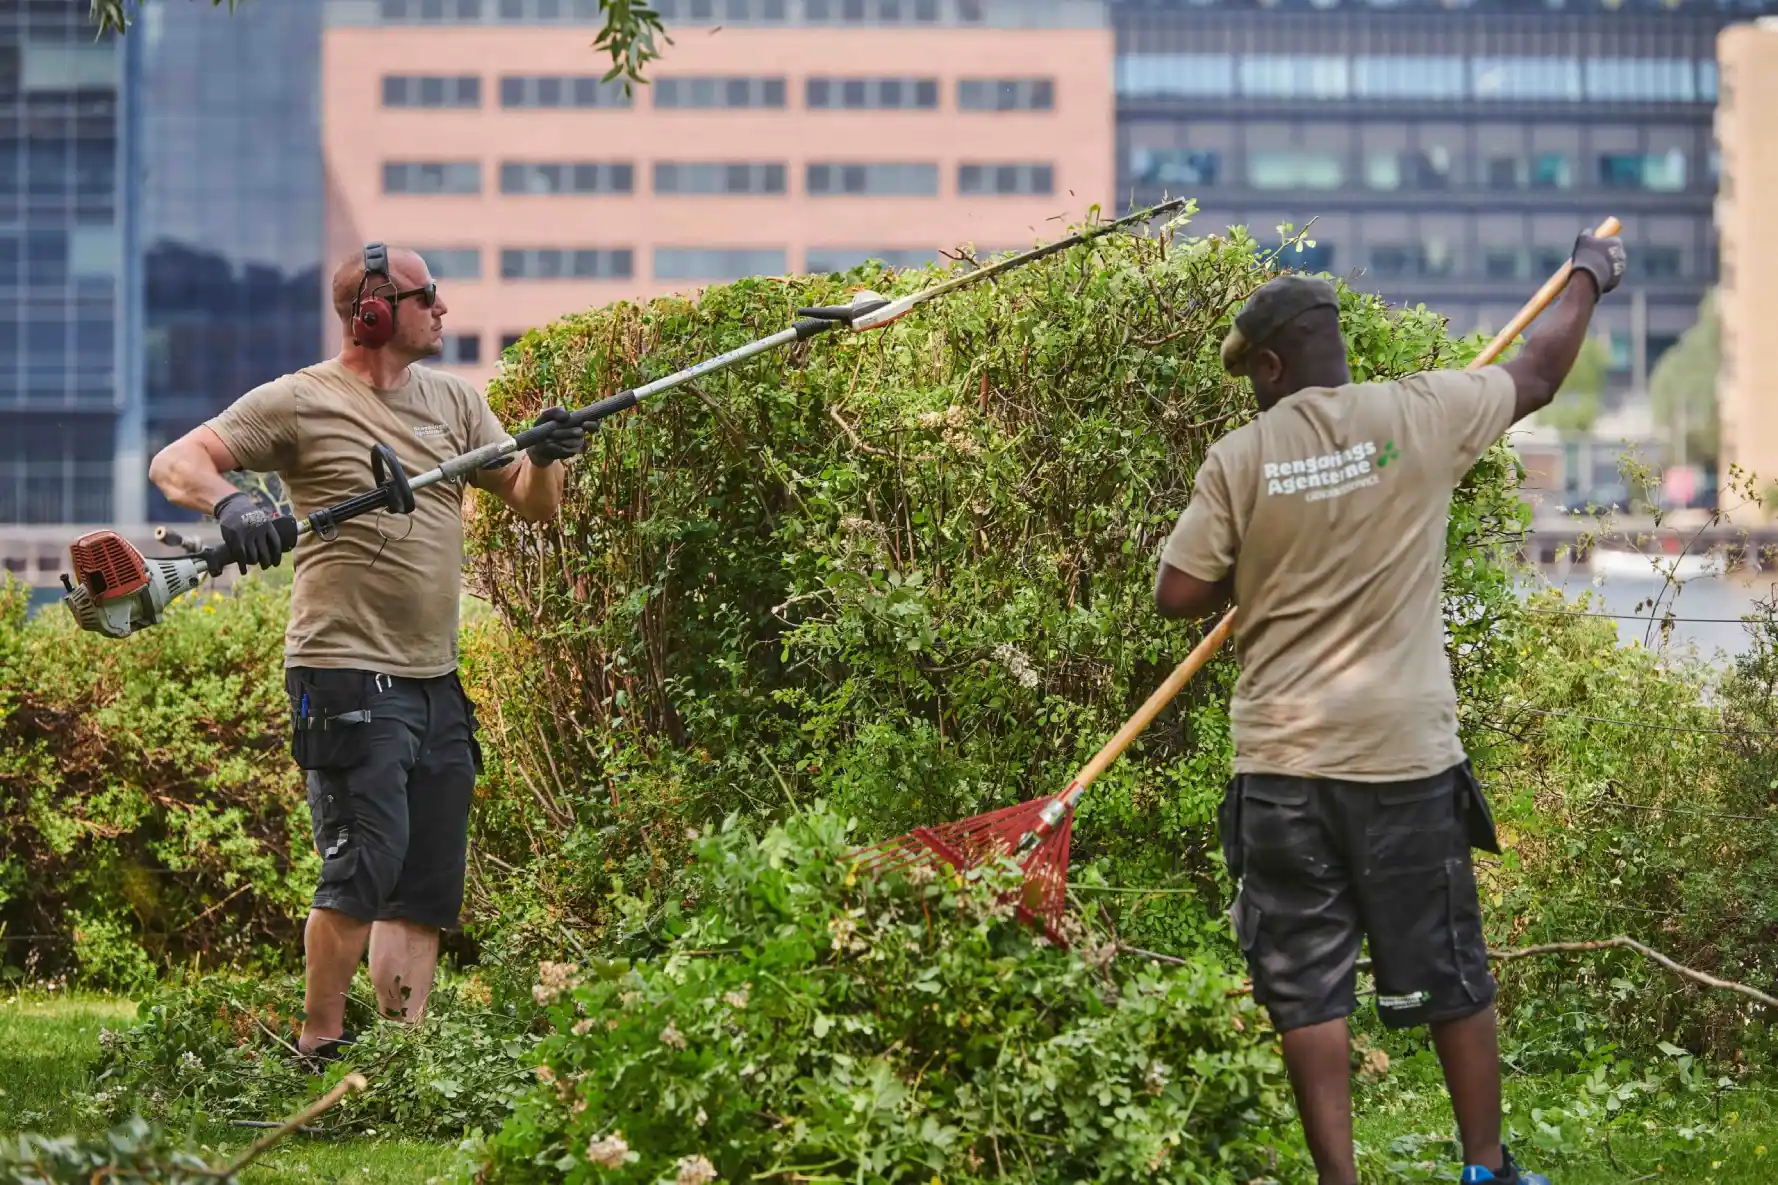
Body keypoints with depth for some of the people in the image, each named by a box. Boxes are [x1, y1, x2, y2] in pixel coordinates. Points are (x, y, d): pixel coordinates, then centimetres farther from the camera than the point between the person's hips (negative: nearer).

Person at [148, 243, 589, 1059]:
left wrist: (546, 459, -7)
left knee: (429, 886, 6)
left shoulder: (453, 402, 15)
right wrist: (228, 504, -29)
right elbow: (175, 462, -9)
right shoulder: (300, 404, -4)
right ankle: (320, 1043, -3)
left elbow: (531, 505, 15)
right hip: (347, 676, -7)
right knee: (364, 863, -14)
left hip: (436, 683, 7)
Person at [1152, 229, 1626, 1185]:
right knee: (1451, 978, 12)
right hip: (1407, 756, 0)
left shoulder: (1238, 459, -5)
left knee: (1308, 990, 6)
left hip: (1282, 766, 0)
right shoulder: (1421, 416, -4)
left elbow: (1178, 595, -3)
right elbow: (1536, 379, 13)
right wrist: (1586, 280, 31)